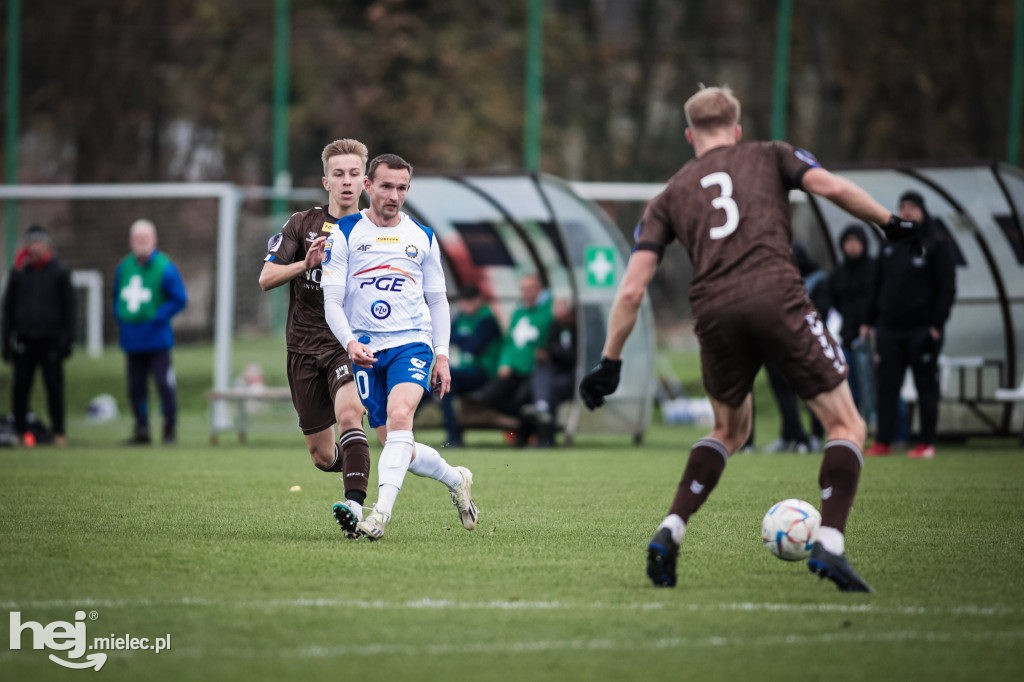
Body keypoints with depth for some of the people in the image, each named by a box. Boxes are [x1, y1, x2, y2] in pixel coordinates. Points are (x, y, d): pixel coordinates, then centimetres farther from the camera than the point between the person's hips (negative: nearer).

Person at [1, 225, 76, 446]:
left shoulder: (60, 272, 4)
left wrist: (67, 338, -2)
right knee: (20, 388, 0)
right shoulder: (19, 272, 9)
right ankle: (21, 431, 9)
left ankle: (58, 431, 2)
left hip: (50, 339, -2)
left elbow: (68, 306, 5)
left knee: (54, 387, -3)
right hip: (23, 341, 2)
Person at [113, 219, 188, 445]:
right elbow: (117, 296, 24)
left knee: (164, 383, -7)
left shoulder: (165, 268, -8)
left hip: (157, 339, -5)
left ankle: (170, 428, 5)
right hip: (132, 340, 5)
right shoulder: (124, 267, 9)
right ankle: (141, 429, 16)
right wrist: (119, 316, 7)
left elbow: (179, 300, -7)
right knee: (135, 386, 7)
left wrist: (157, 318, -12)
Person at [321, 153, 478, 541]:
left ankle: (383, 508, -37)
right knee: (397, 448, 1)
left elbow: (437, 300, 17)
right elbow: (332, 300, -2)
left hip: (411, 343, -1)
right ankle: (456, 479, 29)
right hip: (365, 351, 1)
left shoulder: (423, 237, 11)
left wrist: (442, 355, 7)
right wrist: (350, 343, -19)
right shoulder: (344, 234, 3)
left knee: (399, 415, -29)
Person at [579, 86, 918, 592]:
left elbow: (631, 291, 15)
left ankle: (669, 534, 13)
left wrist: (610, 362, 20)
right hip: (777, 297, -3)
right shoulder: (769, 156, 20)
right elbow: (830, 187, 1)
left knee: (729, 431, 28)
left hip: (713, 314, 4)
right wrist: (892, 224, 14)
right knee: (846, 425, 6)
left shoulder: (669, 197, 24)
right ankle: (829, 544, -14)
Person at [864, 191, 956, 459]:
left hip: (922, 331, -5)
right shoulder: (890, 246, 15)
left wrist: (937, 325, -13)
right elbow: (879, 287, 18)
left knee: (926, 387, 0)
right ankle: (883, 442, 4)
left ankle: (926, 443, 3)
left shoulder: (937, 243, -1)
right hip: (890, 330, 5)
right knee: (887, 387, 2)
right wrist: (872, 322, 11)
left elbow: (947, 286, -6)